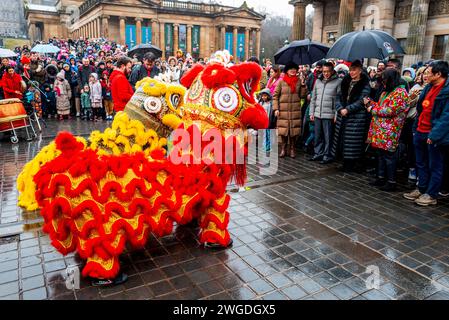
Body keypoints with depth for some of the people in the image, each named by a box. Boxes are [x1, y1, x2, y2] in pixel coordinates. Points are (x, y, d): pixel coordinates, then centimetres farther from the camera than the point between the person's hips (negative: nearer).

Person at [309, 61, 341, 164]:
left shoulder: (338, 82, -4)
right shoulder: (318, 81, 12)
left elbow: (339, 99, -6)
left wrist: (337, 114, -12)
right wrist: (311, 112, 12)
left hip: (329, 115, -5)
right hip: (317, 114, 5)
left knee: (328, 137, 0)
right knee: (318, 136, 12)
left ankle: (327, 156, 10)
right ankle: (318, 154, 24)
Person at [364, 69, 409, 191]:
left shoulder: (400, 92, -13)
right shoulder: (386, 92, 17)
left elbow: (390, 111, -20)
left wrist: (373, 110, -11)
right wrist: (369, 103, 8)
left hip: (390, 132, -9)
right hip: (380, 130, 9)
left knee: (389, 156, -4)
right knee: (381, 154, 15)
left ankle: (391, 182, 5)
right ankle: (381, 178, 25)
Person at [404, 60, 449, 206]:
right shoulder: (429, 87, 11)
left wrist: (434, 135, -23)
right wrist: (415, 128, 12)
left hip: (434, 135, -8)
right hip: (420, 132, 8)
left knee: (435, 166, 5)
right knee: (421, 164, 17)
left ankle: (432, 195, 15)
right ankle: (421, 189, 30)